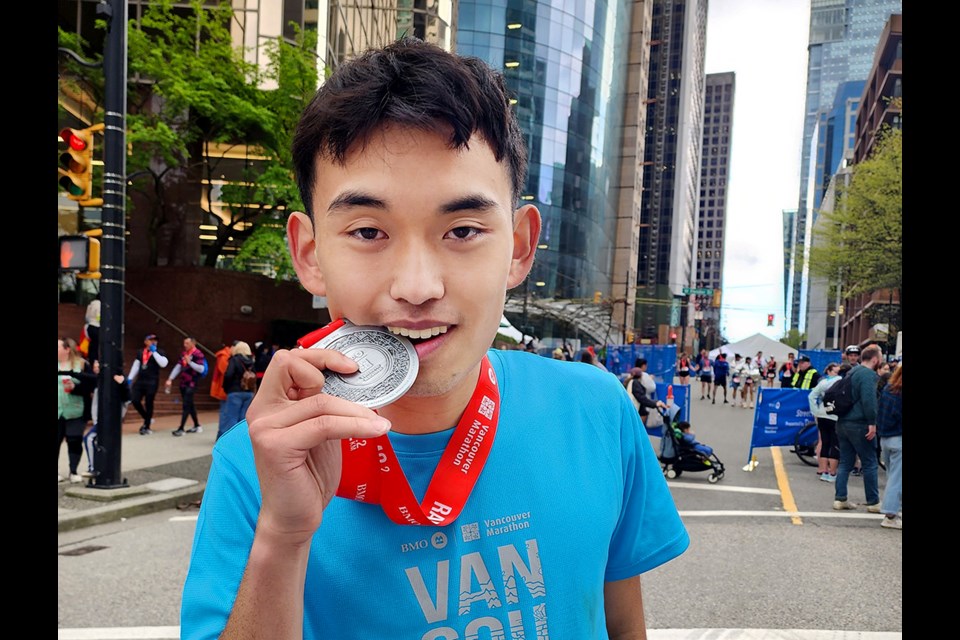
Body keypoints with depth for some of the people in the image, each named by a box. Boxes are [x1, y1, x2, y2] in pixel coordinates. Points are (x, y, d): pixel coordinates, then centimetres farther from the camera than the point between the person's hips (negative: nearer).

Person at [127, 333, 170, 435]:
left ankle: (147, 427, 10)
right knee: (135, 400, 0)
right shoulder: (141, 352, 14)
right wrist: (130, 377, 15)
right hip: (140, 381, 5)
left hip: (152, 382, -5)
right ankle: (147, 419, 23)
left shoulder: (159, 352, -2)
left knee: (148, 403, -2)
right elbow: (136, 365, 20)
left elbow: (163, 363, -19)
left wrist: (154, 352, -17)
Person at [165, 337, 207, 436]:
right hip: (183, 383, 8)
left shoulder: (198, 354, -11)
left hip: (191, 384, -8)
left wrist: (190, 362, -21)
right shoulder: (184, 354, 13)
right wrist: (170, 379, 7)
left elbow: (201, 369, -18)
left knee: (186, 405, -9)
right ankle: (197, 426, 24)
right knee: (190, 405, 14)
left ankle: (181, 429, -9)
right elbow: (178, 367, 13)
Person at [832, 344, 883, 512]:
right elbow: (869, 399, -23)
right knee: (870, 464, 2)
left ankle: (840, 499, 11)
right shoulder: (868, 374, -13)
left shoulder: (851, 372, 17)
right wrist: (872, 423, -22)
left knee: (845, 463, 11)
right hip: (859, 425, -9)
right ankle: (873, 502, 8)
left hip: (843, 423, 9)